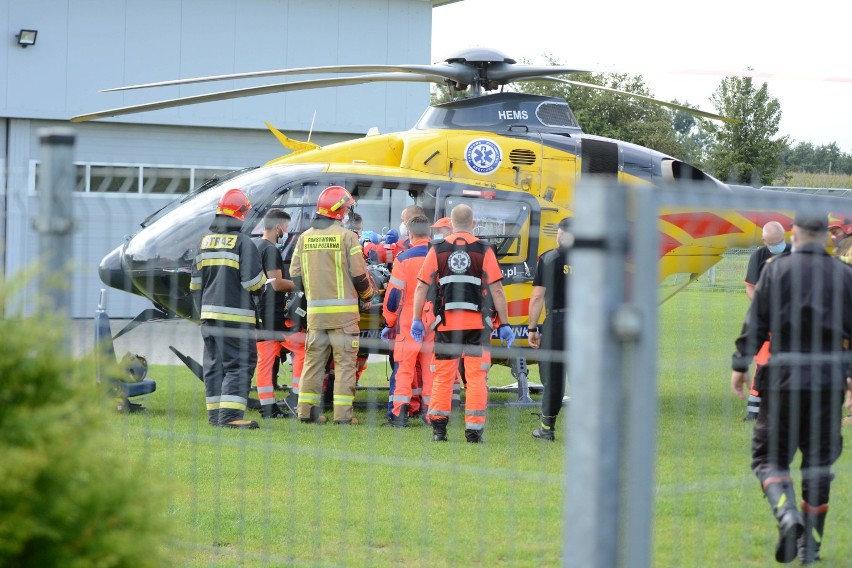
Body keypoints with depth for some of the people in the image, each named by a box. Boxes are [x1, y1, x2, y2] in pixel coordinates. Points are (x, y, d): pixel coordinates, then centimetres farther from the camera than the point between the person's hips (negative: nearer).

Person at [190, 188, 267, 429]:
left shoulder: (205, 242, 11)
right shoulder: (243, 242, -11)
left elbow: (195, 282, 16)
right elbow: (253, 282, -13)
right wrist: (263, 284, 8)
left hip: (209, 312, 7)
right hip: (235, 315, -7)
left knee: (214, 364, 13)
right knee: (239, 364, -6)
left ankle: (215, 413, 15)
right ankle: (230, 414, -15)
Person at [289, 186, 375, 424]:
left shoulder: (304, 237, 6)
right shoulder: (346, 236, -8)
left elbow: (295, 275, 7)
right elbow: (359, 275, -7)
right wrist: (368, 294, 13)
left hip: (315, 311, 4)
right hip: (343, 311, -4)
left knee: (313, 360, 12)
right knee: (345, 362, 0)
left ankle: (307, 409, 12)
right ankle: (342, 413, -3)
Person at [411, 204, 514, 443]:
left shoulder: (437, 250, 3)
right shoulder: (484, 251, -1)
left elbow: (421, 288, 2)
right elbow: (497, 291, -2)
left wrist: (417, 320, 11)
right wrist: (504, 325, 3)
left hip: (446, 323, 1)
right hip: (477, 323, -1)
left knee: (442, 376, 9)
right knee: (476, 377, 2)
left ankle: (438, 428, 7)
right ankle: (474, 430, 0)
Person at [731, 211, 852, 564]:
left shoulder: (777, 269, -3)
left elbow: (756, 323, -4)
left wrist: (740, 365, 5)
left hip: (784, 375, -2)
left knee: (769, 455, 6)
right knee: (819, 459, 11)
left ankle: (787, 516, -20)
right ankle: (809, 544, 12)